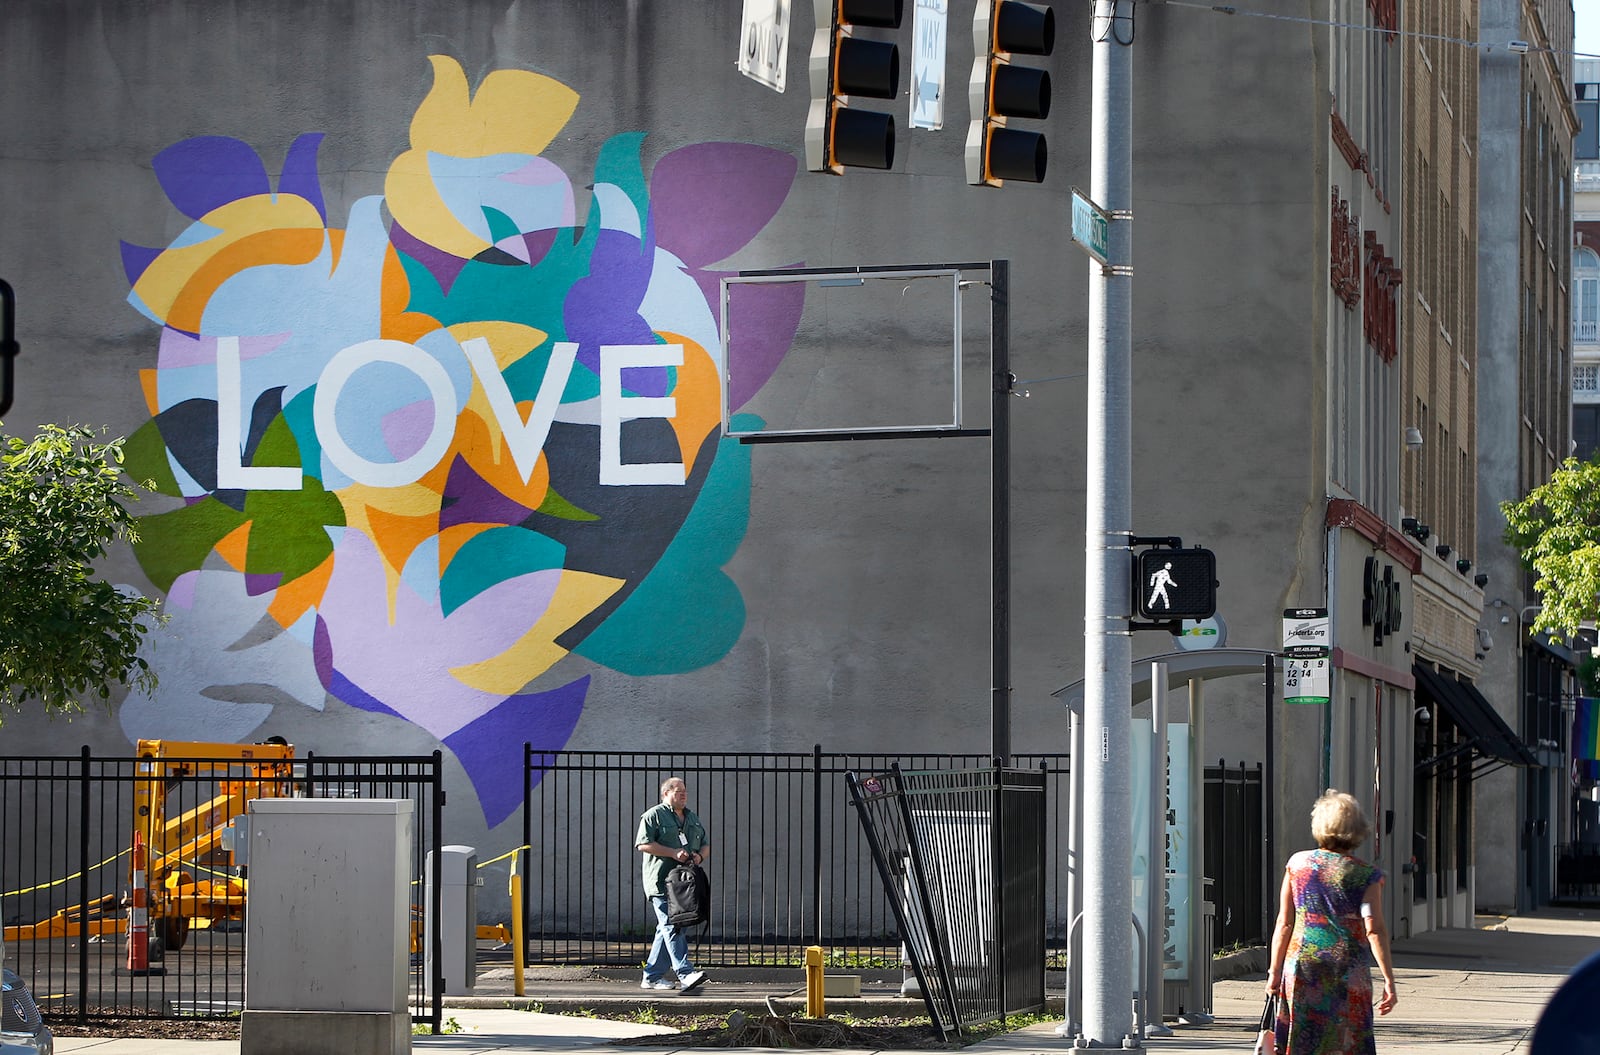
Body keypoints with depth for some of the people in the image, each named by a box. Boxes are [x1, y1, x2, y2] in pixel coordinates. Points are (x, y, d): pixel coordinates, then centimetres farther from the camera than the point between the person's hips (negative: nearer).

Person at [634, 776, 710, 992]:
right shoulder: (653, 816, -2)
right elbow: (643, 844, -11)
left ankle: (652, 976, 15)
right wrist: (673, 853, -17)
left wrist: (700, 856, 2)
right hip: (661, 882, -8)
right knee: (672, 927, -15)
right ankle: (685, 974, -25)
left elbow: (706, 845, 26)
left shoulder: (692, 818, 21)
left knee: (667, 929, 9)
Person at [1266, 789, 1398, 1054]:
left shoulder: (1297, 864, 4)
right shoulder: (1366, 876, -2)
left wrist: (1275, 970, 10)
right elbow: (1375, 931, -10)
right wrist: (1389, 980, -9)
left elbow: (1284, 923, 4)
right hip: (1348, 971, -2)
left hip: (1301, 965, 2)